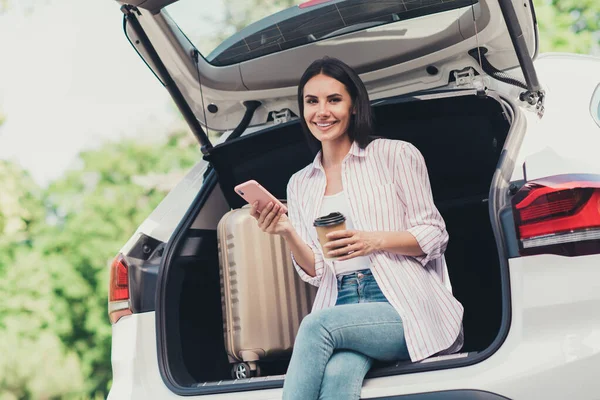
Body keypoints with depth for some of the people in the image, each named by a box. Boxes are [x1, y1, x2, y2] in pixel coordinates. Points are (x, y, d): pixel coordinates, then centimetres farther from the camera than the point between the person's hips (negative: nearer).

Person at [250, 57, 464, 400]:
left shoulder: (396, 155, 7)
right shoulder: (300, 184, 20)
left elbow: (434, 236, 4)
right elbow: (316, 272, 15)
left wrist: (377, 240, -14)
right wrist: (288, 233, -5)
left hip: (406, 305, -3)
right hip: (341, 307, 3)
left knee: (317, 325, -34)